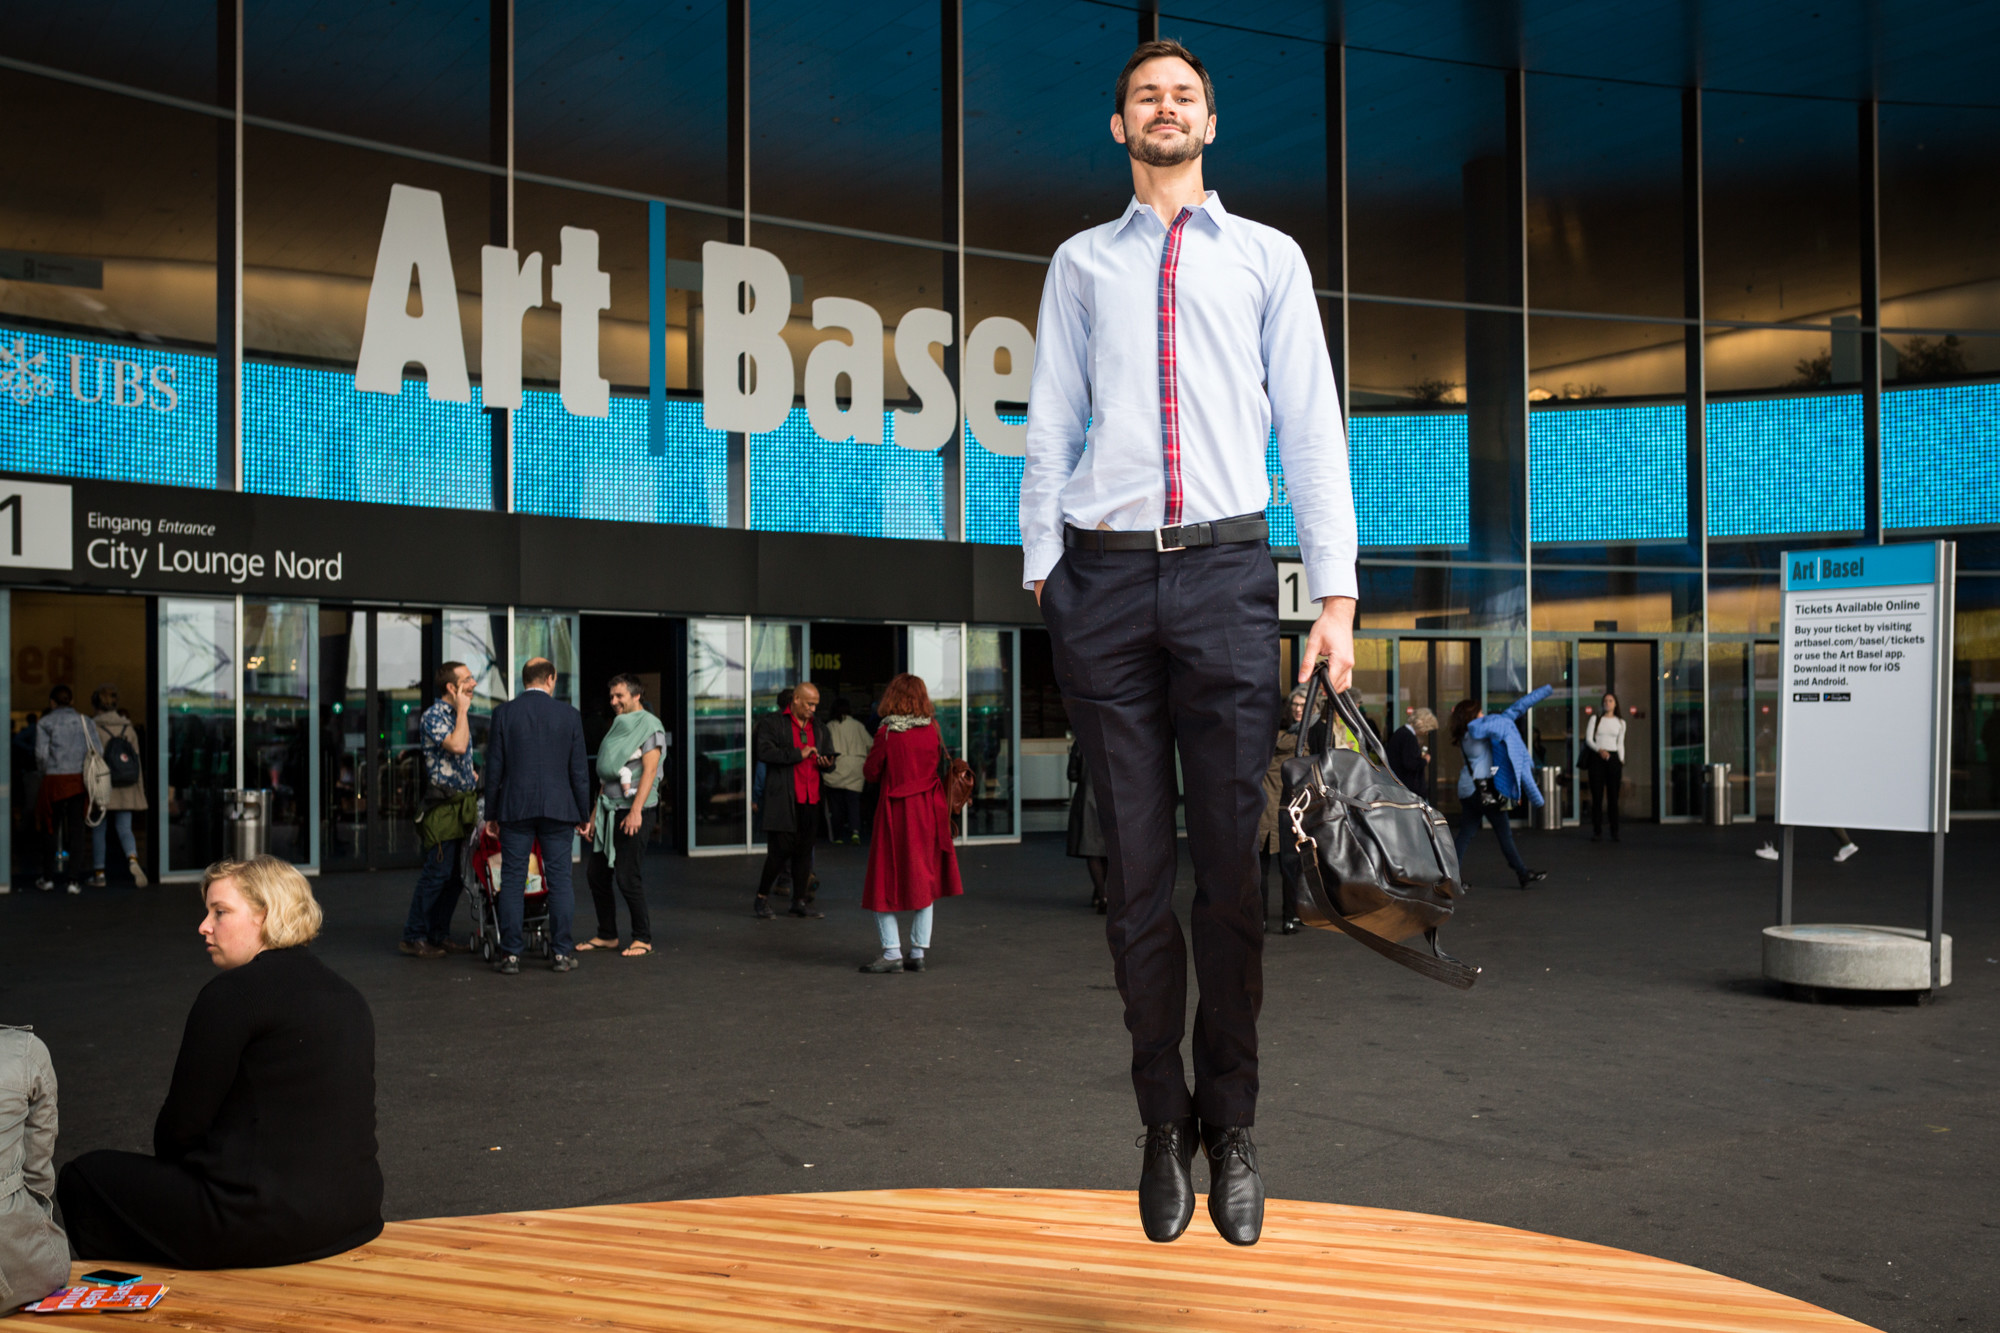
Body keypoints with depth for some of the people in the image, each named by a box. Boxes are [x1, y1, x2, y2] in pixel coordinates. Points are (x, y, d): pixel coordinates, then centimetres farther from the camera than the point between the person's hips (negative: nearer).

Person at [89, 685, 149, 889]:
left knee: (98, 830, 9)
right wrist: (140, 789, 14)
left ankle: (99, 873, 14)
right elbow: (137, 759, 8)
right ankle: (133, 859, -22)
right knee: (125, 829, 5)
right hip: (125, 789, 3)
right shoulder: (128, 727, 5)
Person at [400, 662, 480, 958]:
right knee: (437, 873, -8)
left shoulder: (458, 715, 16)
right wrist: (462, 710, -17)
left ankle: (439, 934, 18)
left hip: (464, 806, 9)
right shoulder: (433, 715, -11)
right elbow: (456, 746, -27)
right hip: (444, 805, -9)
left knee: (456, 876, 10)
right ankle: (413, 938, -1)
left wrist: (477, 777, 15)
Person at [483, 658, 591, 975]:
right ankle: (561, 953, 7)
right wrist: (583, 815, 9)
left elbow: (494, 767, 1)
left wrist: (491, 813, 9)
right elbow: (579, 770, 2)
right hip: (557, 808, 0)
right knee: (559, 880, 6)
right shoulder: (569, 715, 1)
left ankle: (510, 955, 5)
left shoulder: (503, 714, 0)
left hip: (515, 809, 0)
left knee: (512, 881, 5)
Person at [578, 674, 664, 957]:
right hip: (610, 810, 8)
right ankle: (606, 935, 20)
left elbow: (649, 770, -16)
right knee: (596, 872, 8)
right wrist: (595, 813, 17)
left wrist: (636, 811, -24)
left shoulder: (650, 726, -7)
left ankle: (643, 939, 4)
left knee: (627, 877, -8)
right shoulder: (618, 727, 18)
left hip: (635, 811, -8)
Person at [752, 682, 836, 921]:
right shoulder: (771, 723, 2)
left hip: (811, 800, 5)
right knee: (782, 848, -8)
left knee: (805, 850, 5)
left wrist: (827, 763, 1)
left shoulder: (819, 728, 19)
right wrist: (798, 754, -15)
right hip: (783, 800, -5)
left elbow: (829, 756, 26)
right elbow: (764, 752, -12)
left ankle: (800, 901, 13)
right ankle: (762, 897, 9)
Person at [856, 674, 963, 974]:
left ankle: (892, 952, -1)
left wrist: (873, 754, 12)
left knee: (885, 884, 4)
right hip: (928, 813, 4)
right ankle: (918, 952, 12)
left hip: (896, 814, -4)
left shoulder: (887, 734, -12)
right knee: (924, 882, 12)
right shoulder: (932, 731, -1)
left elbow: (871, 773, -5)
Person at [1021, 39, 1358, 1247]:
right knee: (1136, 863, 3)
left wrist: (1336, 596, -1)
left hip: (1228, 571, -1)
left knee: (1233, 862, 0)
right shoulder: (1081, 263, 18)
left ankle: (1233, 1127, 15)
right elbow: (1050, 425, 13)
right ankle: (1164, 1124, 15)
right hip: (1104, 573, 1)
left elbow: (1311, 427, 8)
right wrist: (1039, 571, 1)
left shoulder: (1268, 257, 15)